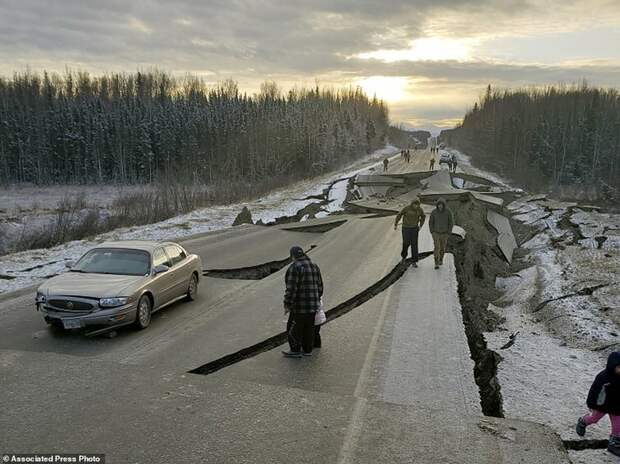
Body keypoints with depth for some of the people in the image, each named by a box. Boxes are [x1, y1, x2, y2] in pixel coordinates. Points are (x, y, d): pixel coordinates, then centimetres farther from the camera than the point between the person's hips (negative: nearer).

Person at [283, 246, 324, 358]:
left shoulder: (294, 267, -15)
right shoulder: (314, 266, 9)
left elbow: (291, 289, -20)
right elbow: (320, 286, 15)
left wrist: (287, 305, -13)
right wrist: (317, 299, 26)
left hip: (300, 306, -8)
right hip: (313, 305, 8)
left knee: (294, 328, 7)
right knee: (309, 328, 16)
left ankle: (295, 351, 15)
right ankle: (308, 350, 25)